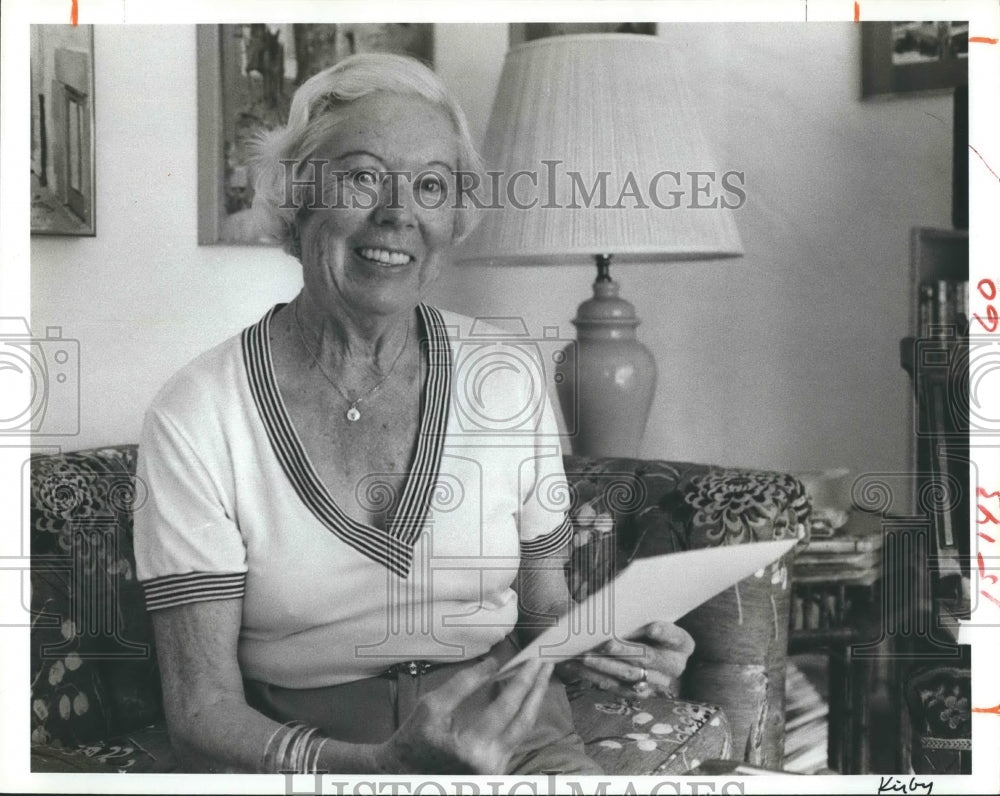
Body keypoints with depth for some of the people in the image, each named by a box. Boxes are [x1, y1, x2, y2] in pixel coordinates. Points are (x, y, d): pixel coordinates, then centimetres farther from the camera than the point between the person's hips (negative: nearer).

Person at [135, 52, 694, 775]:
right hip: (299, 751, -2)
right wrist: (385, 763, -25)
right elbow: (202, 715, -8)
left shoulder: (507, 388, 3)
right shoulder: (197, 416, -6)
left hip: (512, 734, 2)